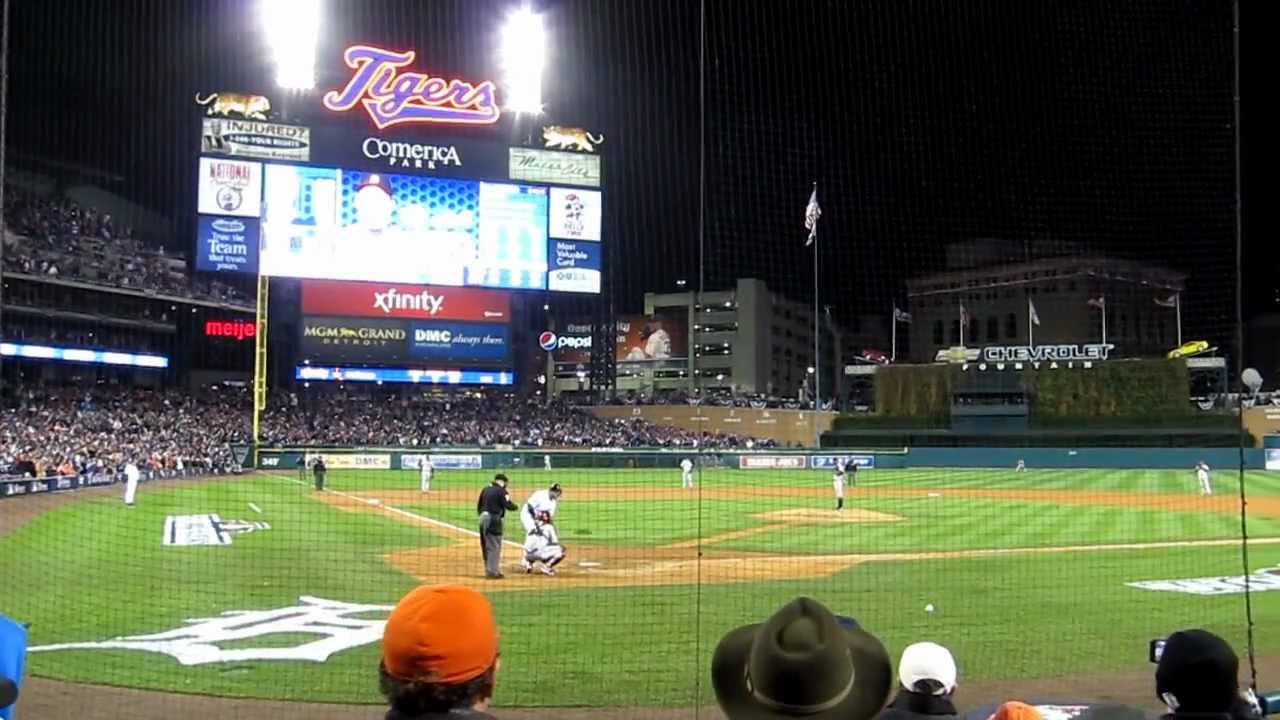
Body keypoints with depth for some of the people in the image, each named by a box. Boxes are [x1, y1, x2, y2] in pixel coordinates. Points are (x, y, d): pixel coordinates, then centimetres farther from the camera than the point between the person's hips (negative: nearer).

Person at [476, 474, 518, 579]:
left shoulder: (485, 490, 14)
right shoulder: (501, 491, -7)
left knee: (486, 546, 13)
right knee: (494, 546, -4)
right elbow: (508, 505, -13)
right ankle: (492, 572, -7)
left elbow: (479, 505, 17)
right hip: (493, 519, -8)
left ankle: (488, 570, 20)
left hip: (483, 518, 8)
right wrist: (515, 506, 7)